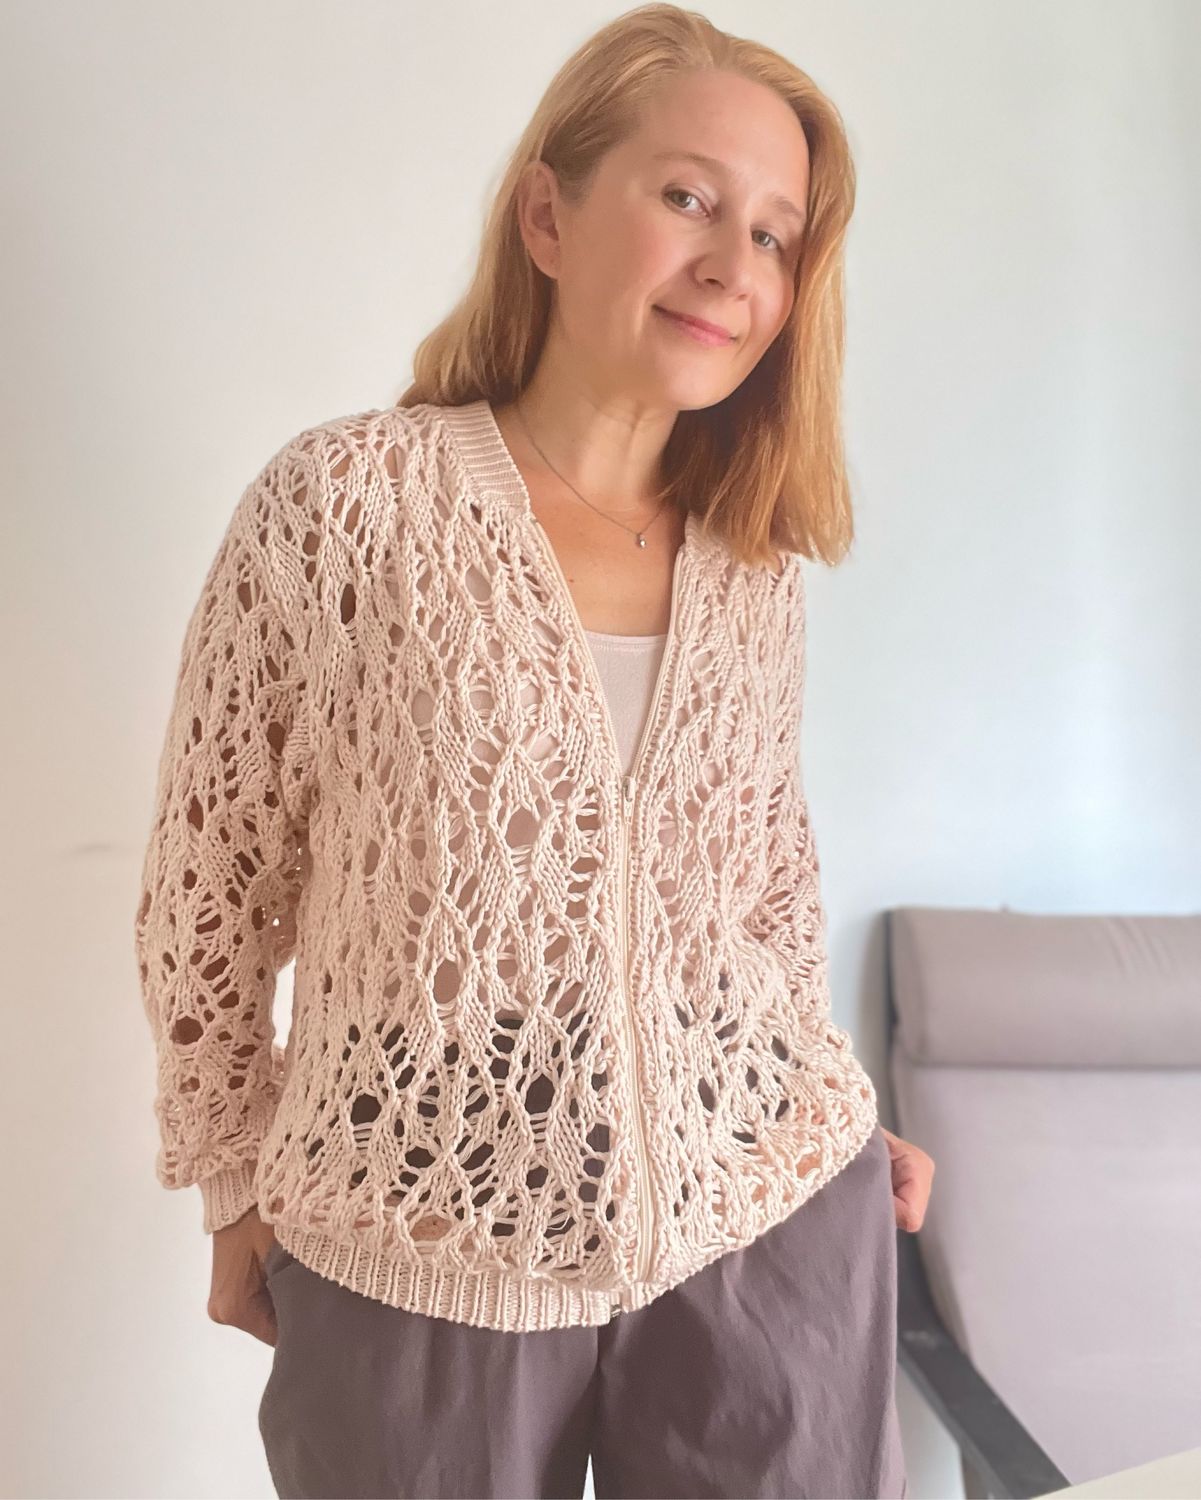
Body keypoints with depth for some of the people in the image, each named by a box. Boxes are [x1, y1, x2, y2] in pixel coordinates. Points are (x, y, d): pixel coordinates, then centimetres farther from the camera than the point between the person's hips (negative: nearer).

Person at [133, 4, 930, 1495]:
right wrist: (235, 1185, 3)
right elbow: (209, 890, -5)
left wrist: (816, 1107, 14)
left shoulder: (754, 561, 1)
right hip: (412, 1262, -2)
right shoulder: (346, 502, -12)